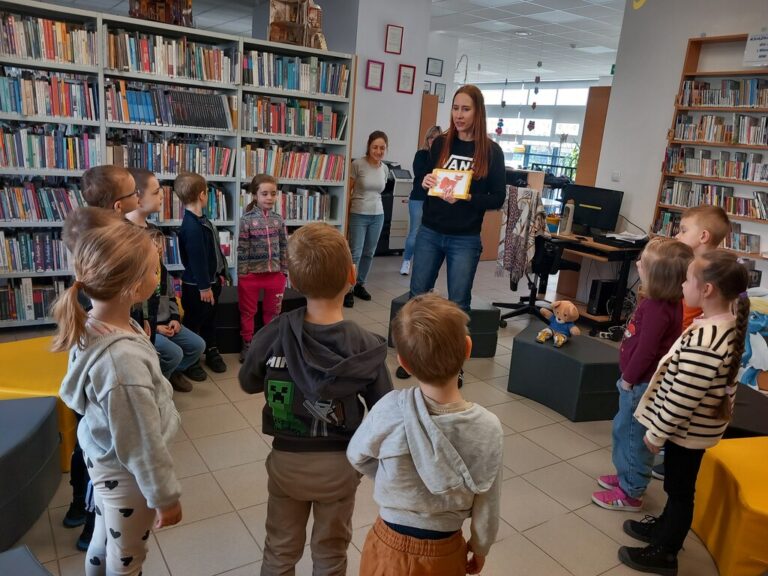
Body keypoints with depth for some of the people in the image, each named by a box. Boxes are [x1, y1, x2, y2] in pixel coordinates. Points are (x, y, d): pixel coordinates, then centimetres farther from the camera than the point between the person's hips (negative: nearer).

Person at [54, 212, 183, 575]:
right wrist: (165, 496, -13)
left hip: (104, 460, 8)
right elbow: (142, 444, -27)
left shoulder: (90, 326, -12)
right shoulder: (123, 360, -39)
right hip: (125, 475, -7)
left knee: (105, 543, 30)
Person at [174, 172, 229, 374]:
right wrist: (204, 286, -19)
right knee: (193, 322, 7)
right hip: (197, 286, -9)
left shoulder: (201, 220, 6)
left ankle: (211, 352, 38)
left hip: (211, 280, 10)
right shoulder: (192, 226, -26)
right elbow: (196, 259, -24)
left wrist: (218, 274, 19)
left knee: (210, 319, 22)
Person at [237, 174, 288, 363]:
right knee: (248, 312, 11)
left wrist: (284, 272, 5)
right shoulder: (247, 219, -9)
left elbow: (284, 247, 6)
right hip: (251, 273, -3)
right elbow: (242, 249, -9)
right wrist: (241, 275, -10)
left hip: (274, 273, 3)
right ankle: (247, 344, 26)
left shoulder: (279, 219, 1)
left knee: (272, 311, 15)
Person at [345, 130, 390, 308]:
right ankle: (348, 289, 3)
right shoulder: (358, 164, -11)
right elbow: (348, 190, -7)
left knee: (369, 253, 12)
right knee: (355, 253, -6)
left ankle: (360, 285, 26)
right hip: (358, 215, -5)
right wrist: (347, 213, -6)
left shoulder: (385, 169, 4)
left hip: (378, 215, 5)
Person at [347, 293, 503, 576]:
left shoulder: (391, 409, -26)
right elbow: (487, 507, -9)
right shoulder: (488, 428, -22)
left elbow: (357, 457, -6)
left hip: (389, 548, -1)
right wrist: (480, 547, 10)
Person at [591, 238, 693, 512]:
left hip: (641, 385, -10)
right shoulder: (667, 302, 2)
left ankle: (630, 493, 22)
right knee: (624, 430, 24)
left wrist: (628, 379, -13)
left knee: (632, 435, 6)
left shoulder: (658, 308, -28)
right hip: (639, 381, 10)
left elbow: (646, 350, -26)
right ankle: (627, 475, 42)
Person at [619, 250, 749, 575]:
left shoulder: (703, 342, -33)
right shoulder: (729, 325, -2)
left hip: (687, 429, -9)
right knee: (676, 485, 25)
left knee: (680, 489, 9)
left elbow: (682, 399, -28)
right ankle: (665, 527, 46)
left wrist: (657, 433, -14)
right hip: (698, 425, 9)